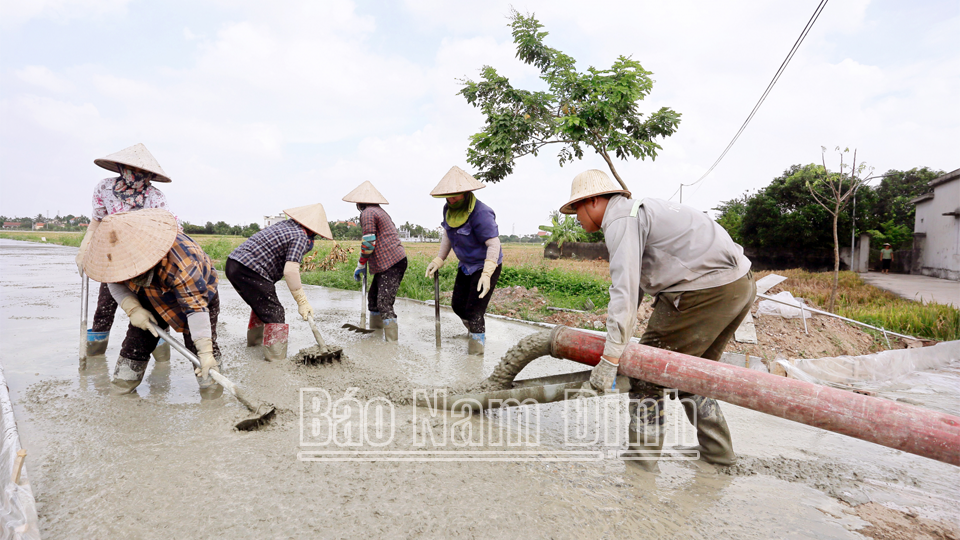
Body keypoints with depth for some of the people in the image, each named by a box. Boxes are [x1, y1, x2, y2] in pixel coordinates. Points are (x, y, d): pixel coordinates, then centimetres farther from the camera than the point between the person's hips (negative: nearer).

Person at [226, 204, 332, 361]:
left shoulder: (285, 225, 15)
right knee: (274, 314, -4)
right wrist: (302, 302, -18)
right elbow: (290, 270, -21)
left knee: (262, 305, 30)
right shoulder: (300, 236, -11)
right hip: (248, 271, -10)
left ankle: (255, 339, 51)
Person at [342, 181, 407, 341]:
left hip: (390, 263, -11)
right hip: (391, 261, 11)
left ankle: (392, 343, -14)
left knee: (384, 303, -13)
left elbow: (369, 242, -14)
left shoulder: (368, 213, -9)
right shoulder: (380, 211, 23)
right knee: (373, 297, 19)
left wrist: (360, 265, -2)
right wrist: (364, 264, 28)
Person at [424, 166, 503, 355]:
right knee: (458, 305, 14)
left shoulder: (480, 213, -28)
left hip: (486, 266, -8)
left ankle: (478, 340, 18)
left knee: (474, 310, -6)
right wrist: (438, 260, 3)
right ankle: (479, 331, 41)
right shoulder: (449, 210, -3)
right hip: (466, 266, 8)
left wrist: (486, 274, -40)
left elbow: (493, 244, -31)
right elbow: (447, 235, 12)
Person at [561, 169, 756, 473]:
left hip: (705, 289, -10)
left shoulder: (621, 220, -10)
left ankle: (642, 457, 6)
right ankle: (717, 451, 31)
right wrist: (615, 341, 24)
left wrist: (610, 358, -23)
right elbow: (635, 284, 23)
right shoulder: (637, 212, 22)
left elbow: (625, 290, -22)